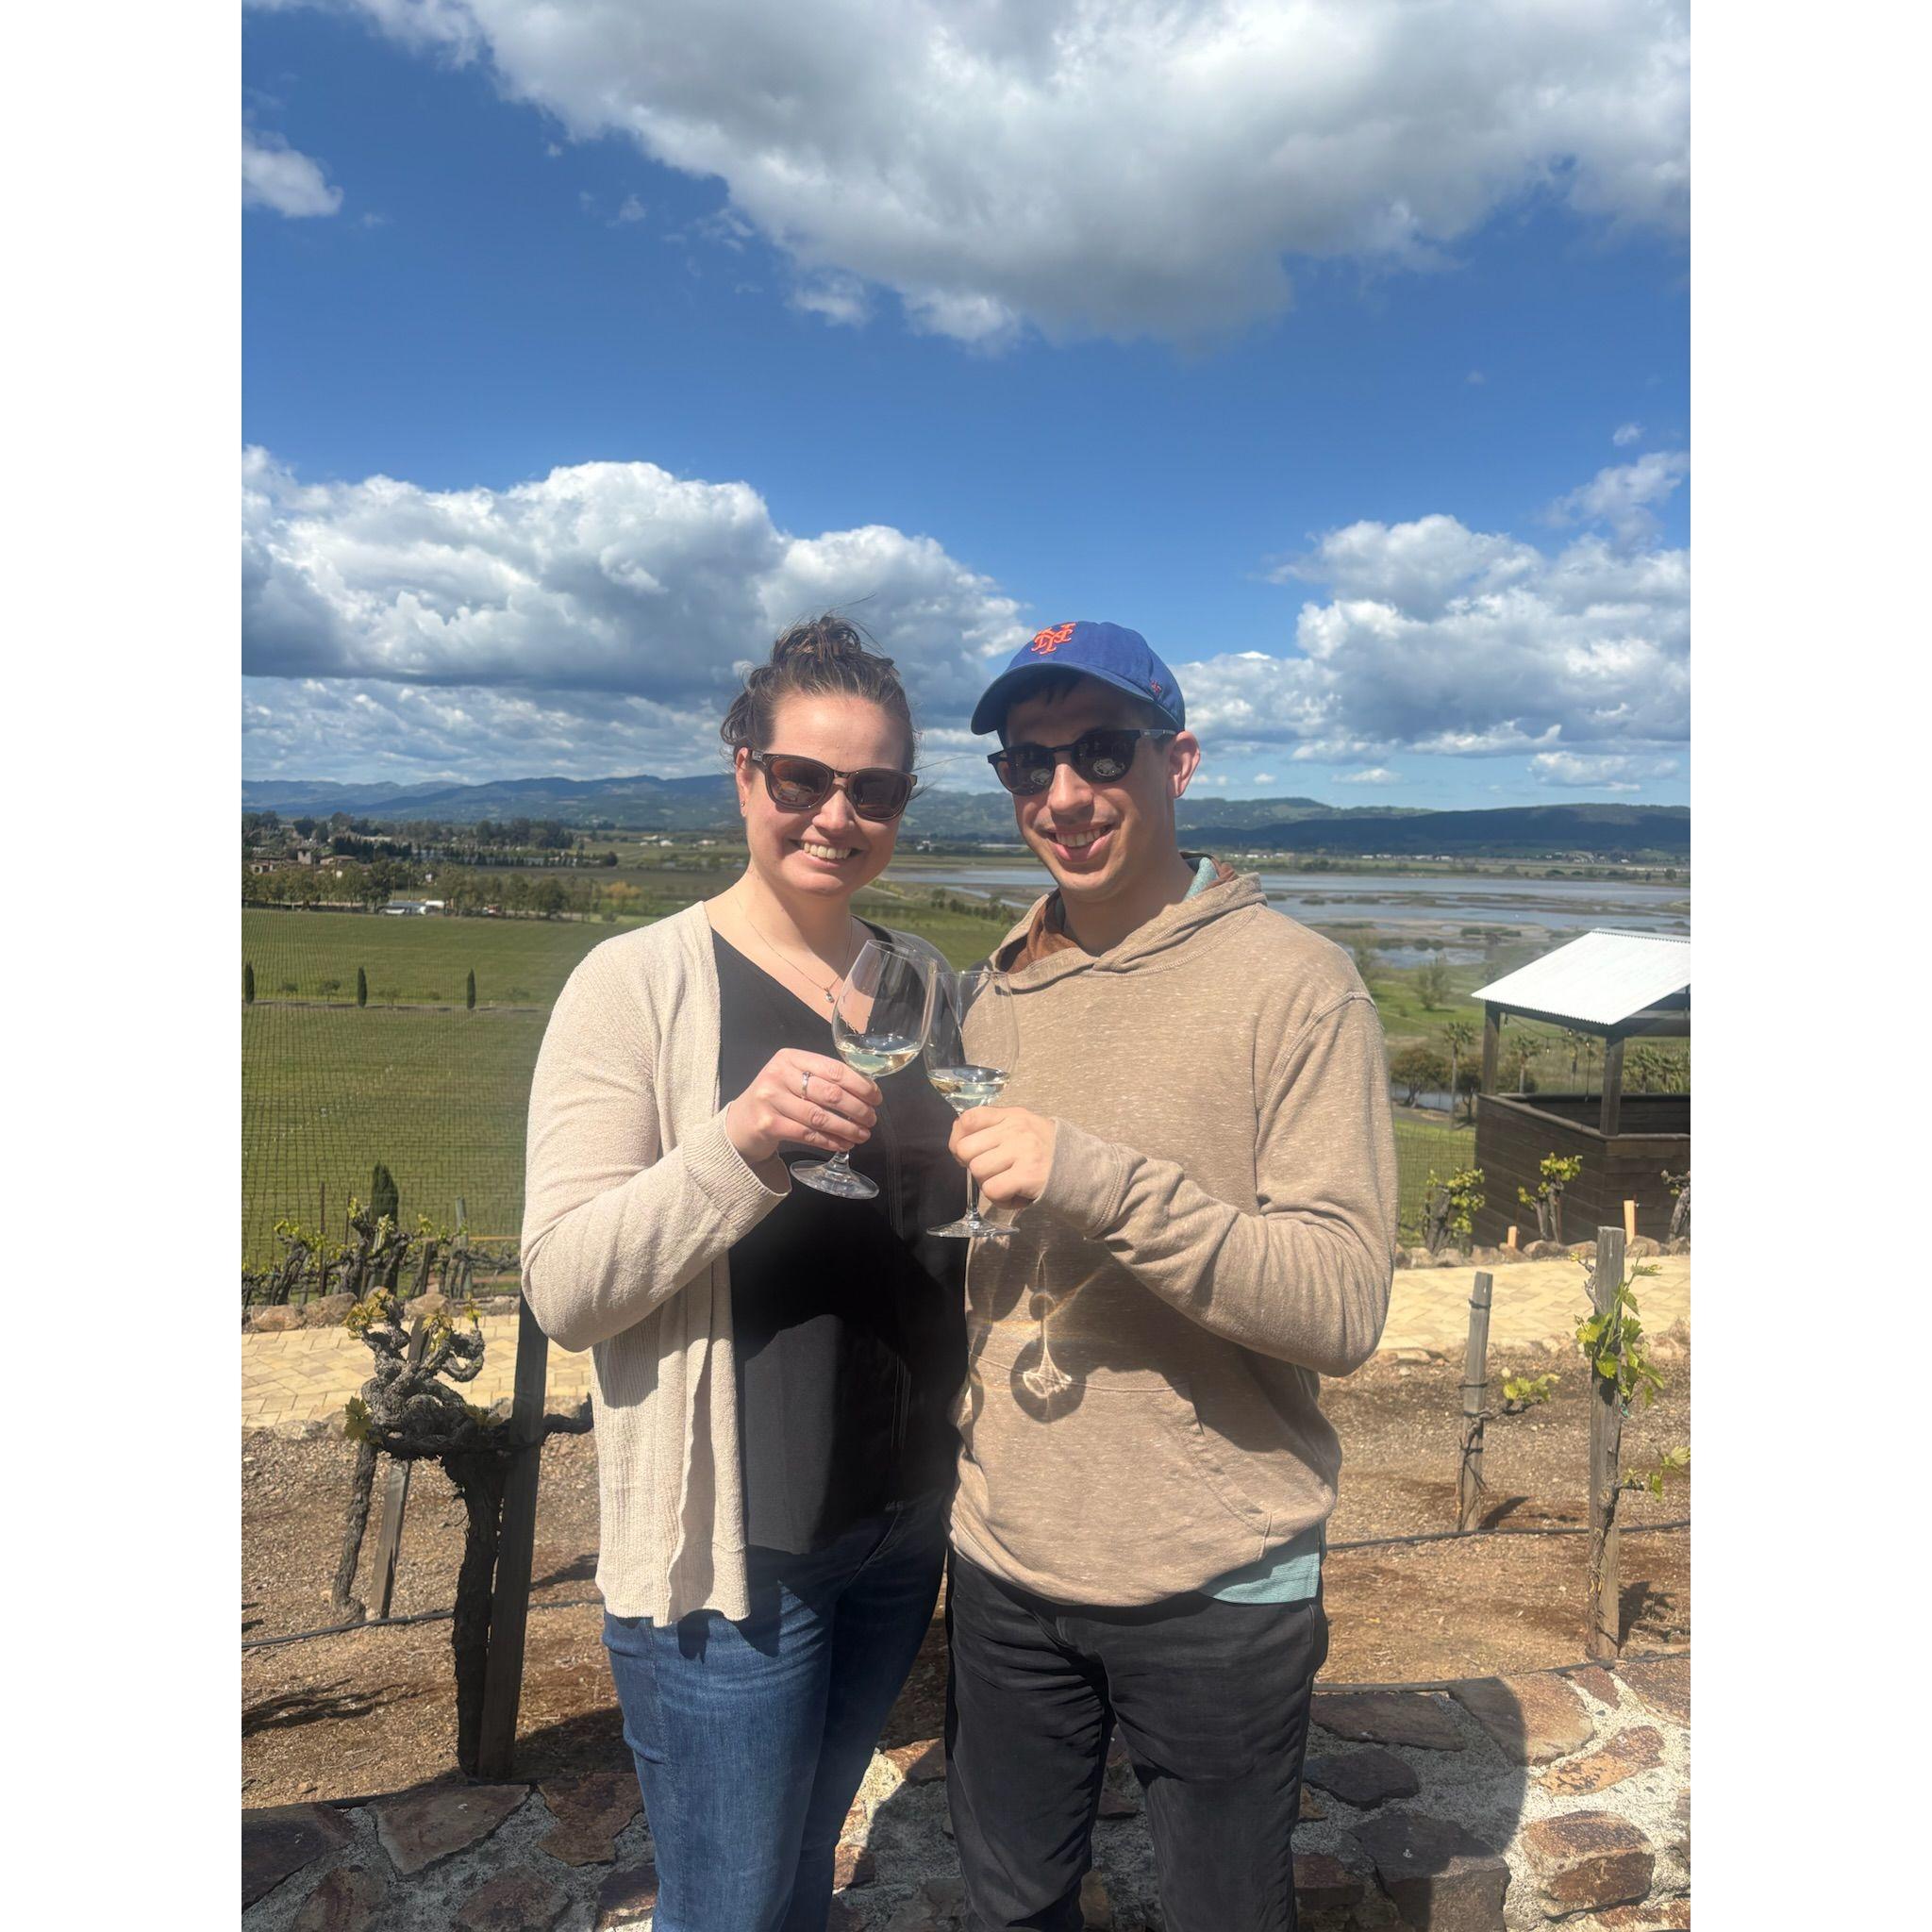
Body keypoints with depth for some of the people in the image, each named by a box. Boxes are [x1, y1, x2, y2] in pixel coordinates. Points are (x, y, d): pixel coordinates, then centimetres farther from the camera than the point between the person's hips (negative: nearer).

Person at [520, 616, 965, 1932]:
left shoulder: (921, 980, 3)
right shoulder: (639, 983, -13)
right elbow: (565, 1289, -18)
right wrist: (740, 1138, -33)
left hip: (904, 1521, 5)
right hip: (732, 1543, -5)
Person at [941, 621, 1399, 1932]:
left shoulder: (1296, 982, -14)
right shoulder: (998, 989, 4)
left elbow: (1343, 1306, -22)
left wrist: (1100, 1180, -30)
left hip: (1217, 1585, -5)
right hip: (1005, 1564, 5)